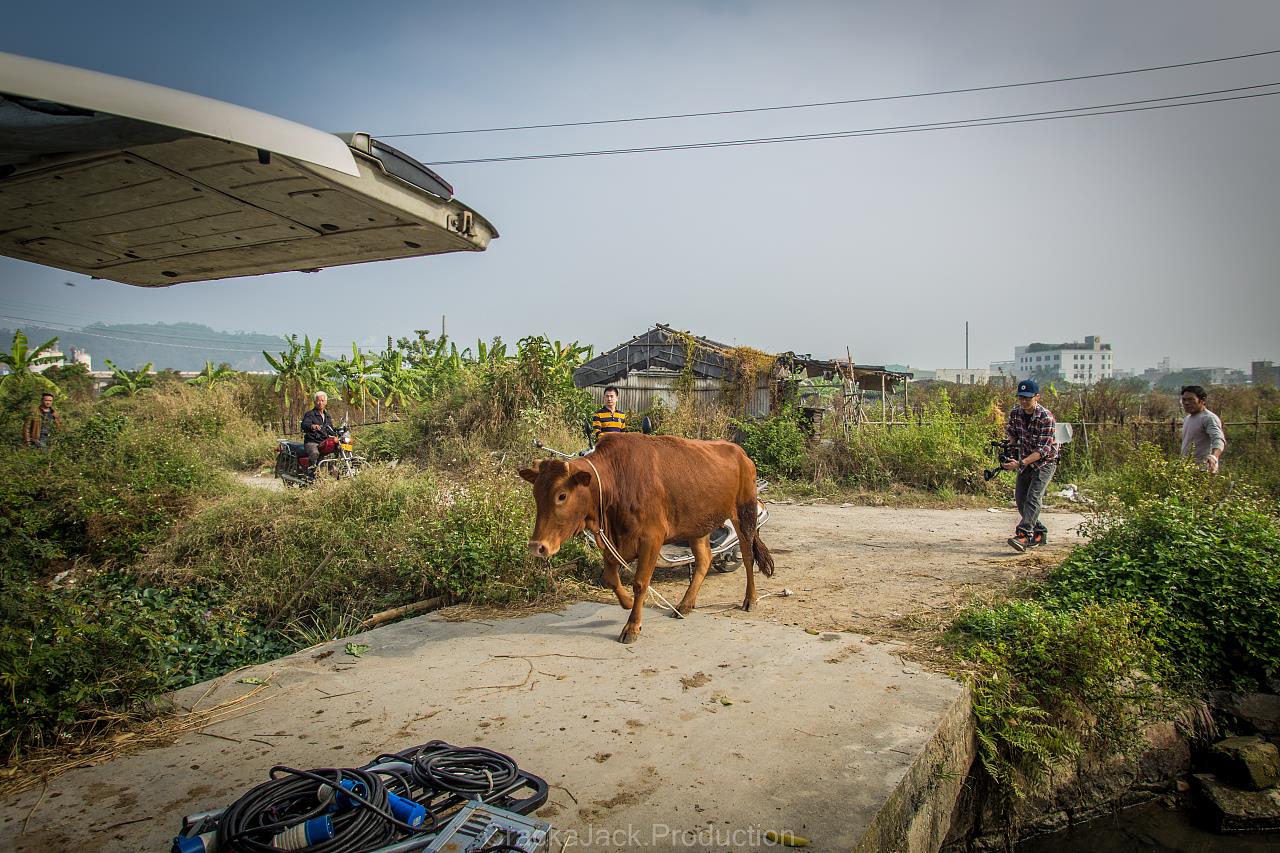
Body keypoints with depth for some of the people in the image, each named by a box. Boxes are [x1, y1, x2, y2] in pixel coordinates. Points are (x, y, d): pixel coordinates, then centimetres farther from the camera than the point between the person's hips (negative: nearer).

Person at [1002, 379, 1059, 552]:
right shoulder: (1015, 413, -5)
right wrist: (1008, 445, -11)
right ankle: (1040, 534, 23)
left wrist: (1021, 463, -37)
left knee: (1033, 497, -21)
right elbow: (1011, 433, 11)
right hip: (1024, 462, 7)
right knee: (1020, 499, 7)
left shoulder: (1046, 418, -24)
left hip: (1044, 462, -7)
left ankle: (1023, 535, -32)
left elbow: (1043, 449, -28)